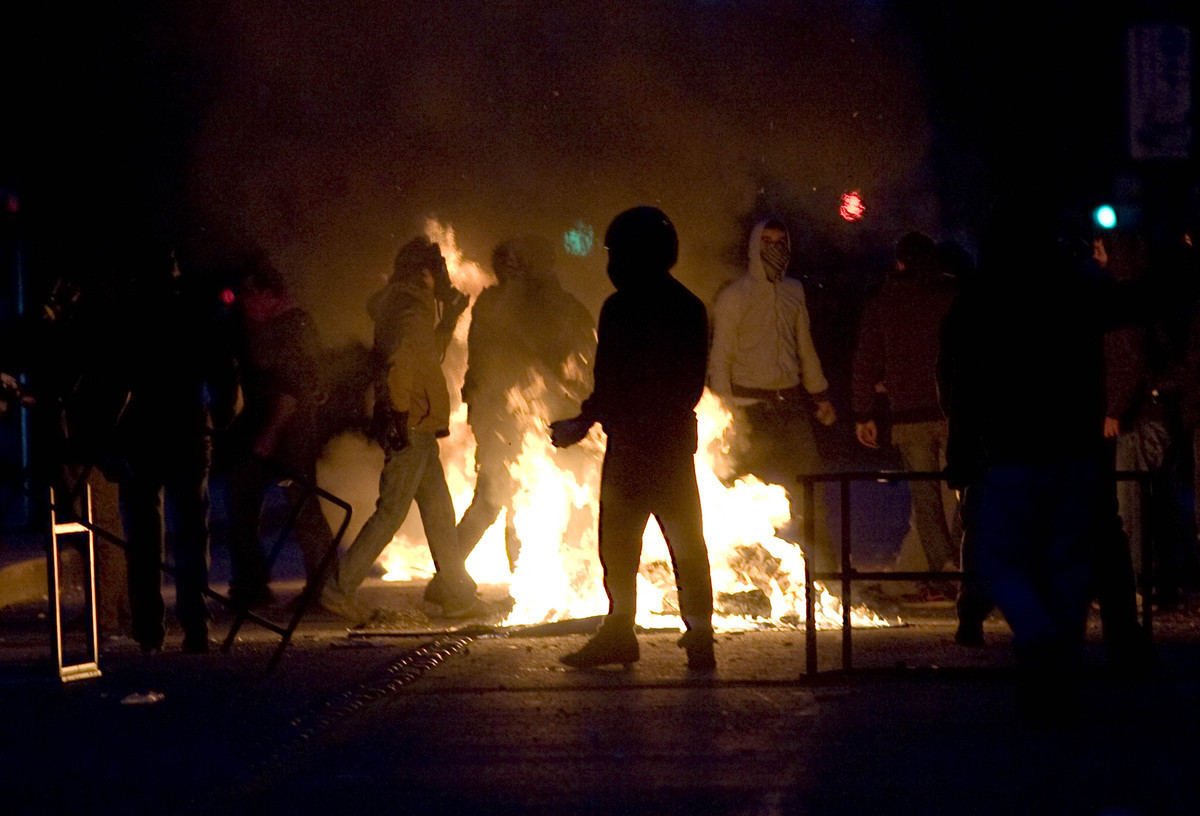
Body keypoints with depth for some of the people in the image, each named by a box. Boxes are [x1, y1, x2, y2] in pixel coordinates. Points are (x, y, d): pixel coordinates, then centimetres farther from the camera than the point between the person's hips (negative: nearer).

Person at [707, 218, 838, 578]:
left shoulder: (793, 292, 14)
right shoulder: (734, 297, -3)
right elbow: (720, 356, -3)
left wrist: (820, 395, 21)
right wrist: (726, 408, -10)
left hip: (791, 401, 5)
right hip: (752, 404, -5)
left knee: (811, 486, 1)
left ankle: (823, 565, 8)